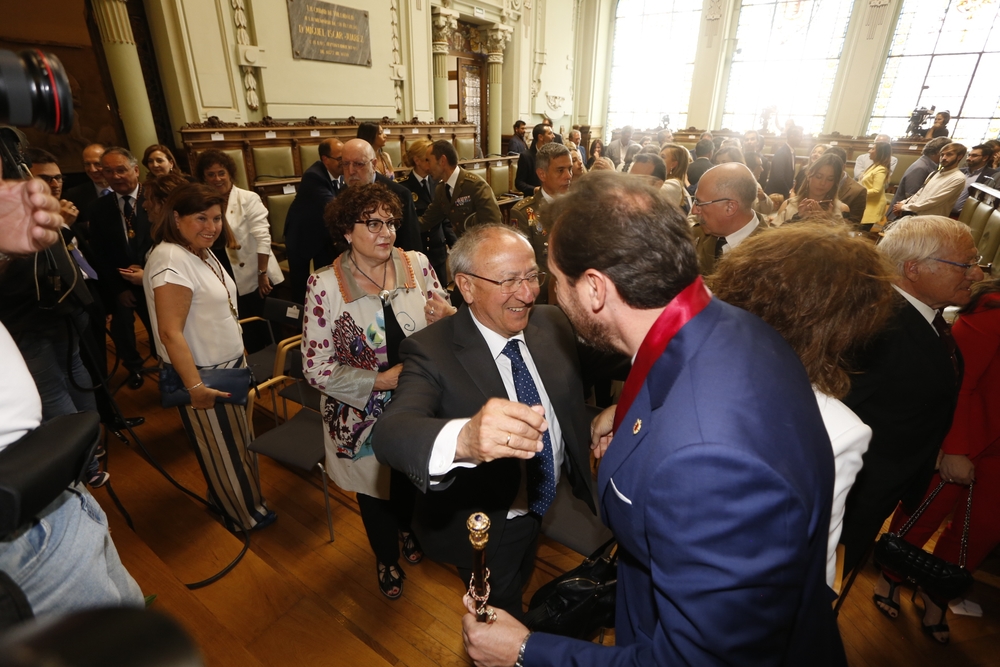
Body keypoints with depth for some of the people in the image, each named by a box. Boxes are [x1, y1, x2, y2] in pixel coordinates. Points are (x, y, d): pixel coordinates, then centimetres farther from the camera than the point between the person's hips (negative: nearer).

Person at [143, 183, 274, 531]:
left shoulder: (201, 252, 5)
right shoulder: (171, 261, -24)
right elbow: (170, 333, -26)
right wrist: (195, 387, -26)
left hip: (229, 365, 9)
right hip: (203, 375, -9)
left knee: (236, 438, 22)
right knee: (223, 448, 11)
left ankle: (225, 498, 44)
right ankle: (244, 514, 32)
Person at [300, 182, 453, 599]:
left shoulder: (417, 265, -11)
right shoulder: (325, 285, -18)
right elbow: (316, 368, -16)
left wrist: (447, 317, -23)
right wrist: (380, 380, -23)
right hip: (364, 416, -2)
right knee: (375, 487, 22)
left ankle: (410, 530, 63)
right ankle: (387, 559, 55)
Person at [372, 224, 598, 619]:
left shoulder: (553, 323, -13)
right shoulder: (431, 351, -29)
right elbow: (391, 433, -45)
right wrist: (463, 439, -65)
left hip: (545, 506, 6)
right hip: (485, 527, -5)